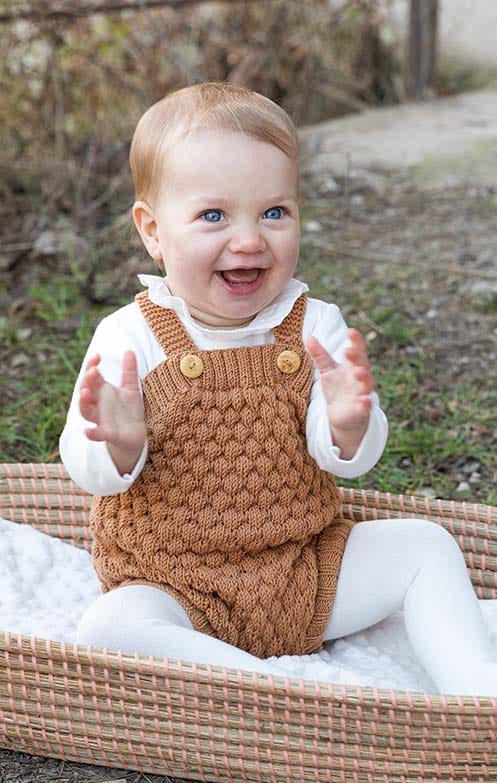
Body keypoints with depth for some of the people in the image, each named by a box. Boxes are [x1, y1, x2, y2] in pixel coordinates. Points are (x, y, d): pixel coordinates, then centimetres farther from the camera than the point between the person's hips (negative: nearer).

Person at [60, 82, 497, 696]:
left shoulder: (314, 327, -5)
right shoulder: (129, 338, -12)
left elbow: (344, 461, -9)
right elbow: (88, 472, -11)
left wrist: (349, 426, -33)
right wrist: (118, 445, -35)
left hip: (306, 570, 3)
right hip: (176, 591, -2)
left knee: (424, 544, -9)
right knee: (108, 628, -31)